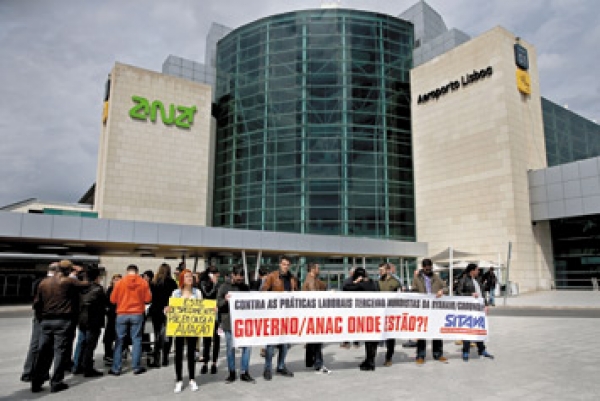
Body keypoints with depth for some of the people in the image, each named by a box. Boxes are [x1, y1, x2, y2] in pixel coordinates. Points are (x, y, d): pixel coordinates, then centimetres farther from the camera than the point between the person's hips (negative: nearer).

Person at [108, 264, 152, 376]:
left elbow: (113, 299, 0)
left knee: (119, 340, 8)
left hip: (122, 314, 0)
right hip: (137, 314, 0)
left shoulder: (120, 282, -4)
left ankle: (116, 368, 11)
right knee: (136, 339, 7)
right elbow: (148, 299, -3)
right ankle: (136, 367, 9)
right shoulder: (143, 282, -4)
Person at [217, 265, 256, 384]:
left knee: (247, 346, 1)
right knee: (230, 348, 6)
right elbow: (218, 304, -2)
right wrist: (225, 300, -21)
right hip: (229, 323, -2)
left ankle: (244, 372, 14)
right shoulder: (224, 287, 0)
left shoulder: (245, 287, 9)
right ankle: (232, 373, 21)